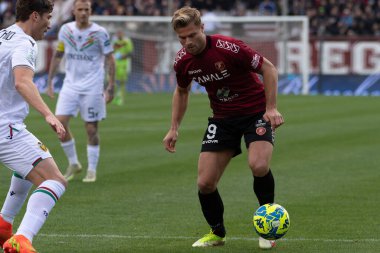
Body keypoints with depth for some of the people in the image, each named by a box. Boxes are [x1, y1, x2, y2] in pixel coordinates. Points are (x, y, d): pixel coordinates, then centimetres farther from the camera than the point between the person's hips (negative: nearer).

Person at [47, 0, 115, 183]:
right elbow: (57, 55, 14)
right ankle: (73, 163, 9)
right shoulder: (65, 30, 3)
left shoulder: (99, 33, -8)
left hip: (92, 88, -3)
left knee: (91, 129, -1)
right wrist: (50, 81, 11)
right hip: (70, 85, 3)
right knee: (60, 122, -9)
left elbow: (109, 60, -4)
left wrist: (111, 87, -9)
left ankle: (92, 170, 13)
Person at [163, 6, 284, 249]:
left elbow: (268, 68, -15)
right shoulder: (183, 61, -7)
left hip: (256, 112, -5)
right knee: (205, 182, -6)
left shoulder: (228, 47, -24)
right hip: (222, 118, 5)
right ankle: (217, 233, 21)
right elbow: (182, 91, 15)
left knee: (259, 165, -30)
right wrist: (174, 128, 9)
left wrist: (271, 108, -21)